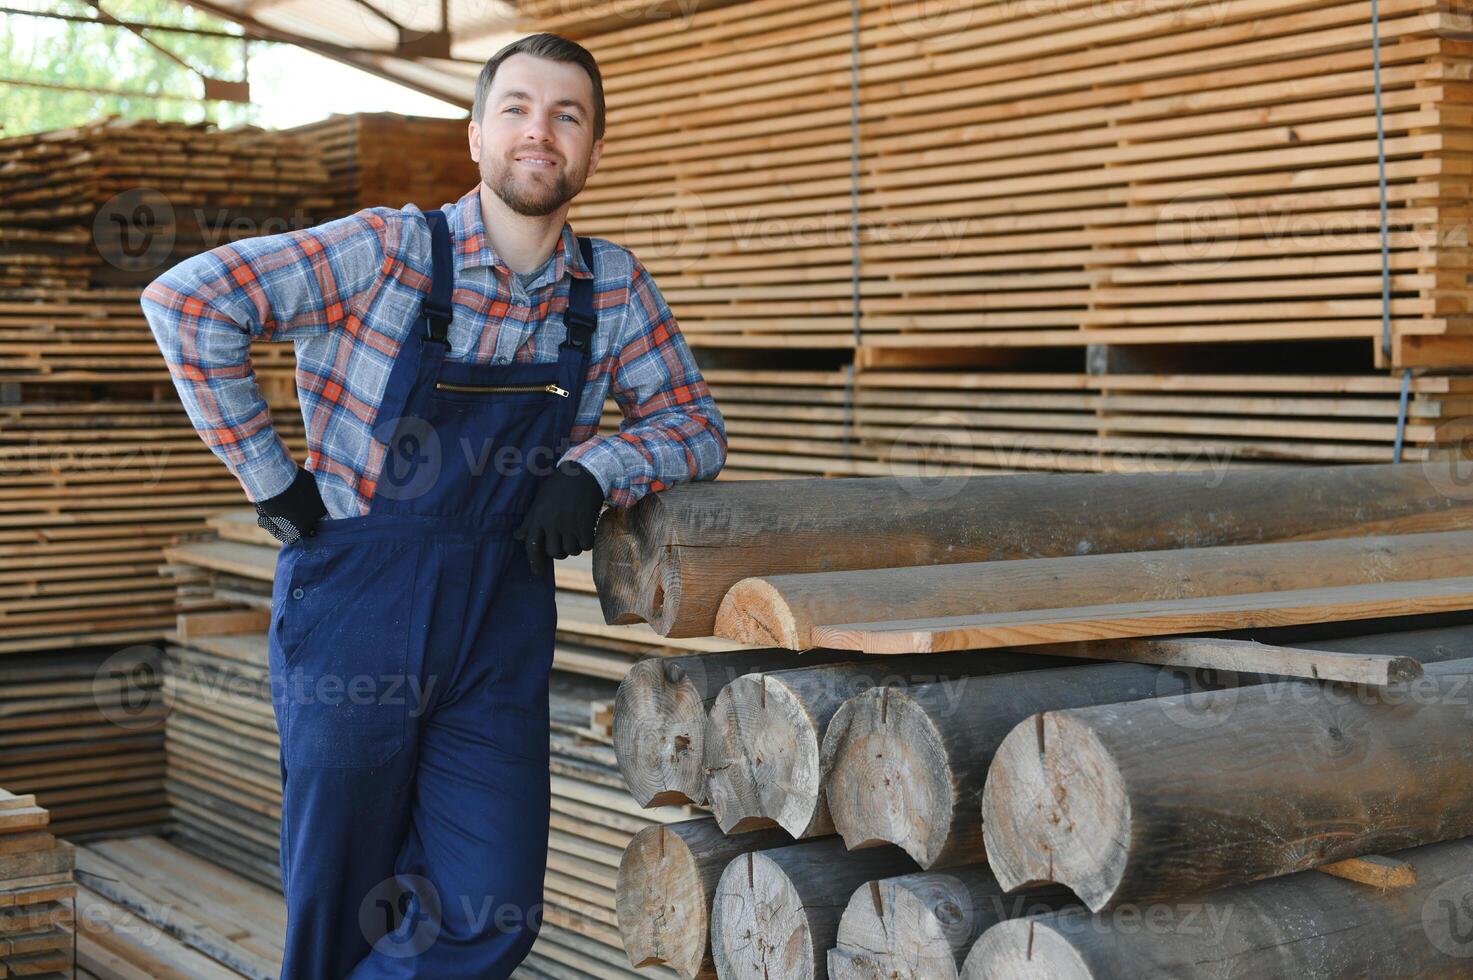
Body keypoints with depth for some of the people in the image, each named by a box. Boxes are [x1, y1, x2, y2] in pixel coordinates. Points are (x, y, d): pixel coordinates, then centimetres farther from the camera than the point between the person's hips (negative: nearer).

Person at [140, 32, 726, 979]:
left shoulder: (614, 288, 3)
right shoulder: (391, 252, -10)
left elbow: (695, 424, 10)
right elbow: (185, 299, -15)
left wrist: (592, 467, -10)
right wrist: (269, 477, -13)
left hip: (501, 636, 4)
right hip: (355, 615, -3)